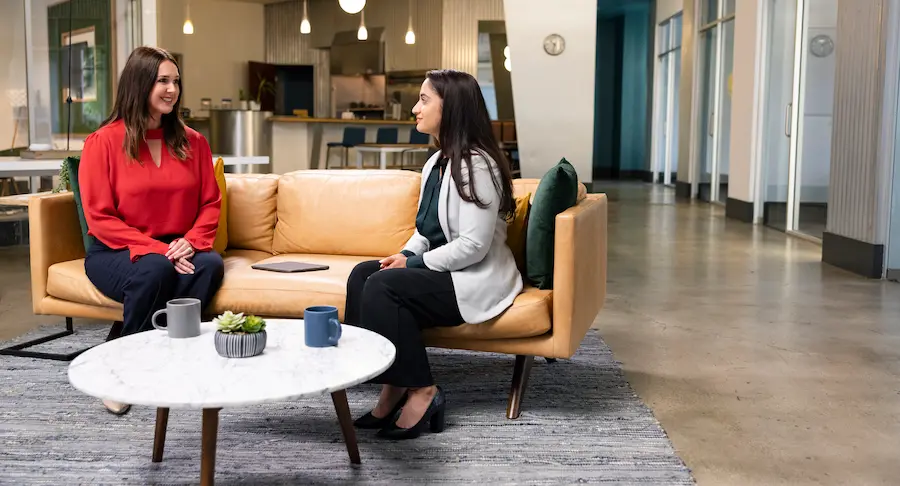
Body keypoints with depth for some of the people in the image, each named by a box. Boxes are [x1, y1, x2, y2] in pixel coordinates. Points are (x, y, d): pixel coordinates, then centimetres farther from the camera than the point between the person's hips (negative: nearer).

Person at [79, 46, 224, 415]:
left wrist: (191, 241, -13)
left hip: (177, 250, 3)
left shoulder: (192, 142, 7)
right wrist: (156, 249, -20)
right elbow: (100, 218, -10)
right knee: (154, 270, -37)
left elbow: (211, 204, 8)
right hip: (116, 253, -3)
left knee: (210, 265, -30)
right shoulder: (103, 142, -5)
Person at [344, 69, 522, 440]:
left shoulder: (476, 165, -17)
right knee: (362, 275, -10)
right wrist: (405, 255, -2)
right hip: (442, 270, 9)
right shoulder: (437, 162, 12)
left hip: (476, 280, -9)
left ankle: (422, 392, -14)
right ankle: (393, 387, -10)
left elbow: (473, 246, -22)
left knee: (383, 286, -25)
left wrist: (414, 264, -15)